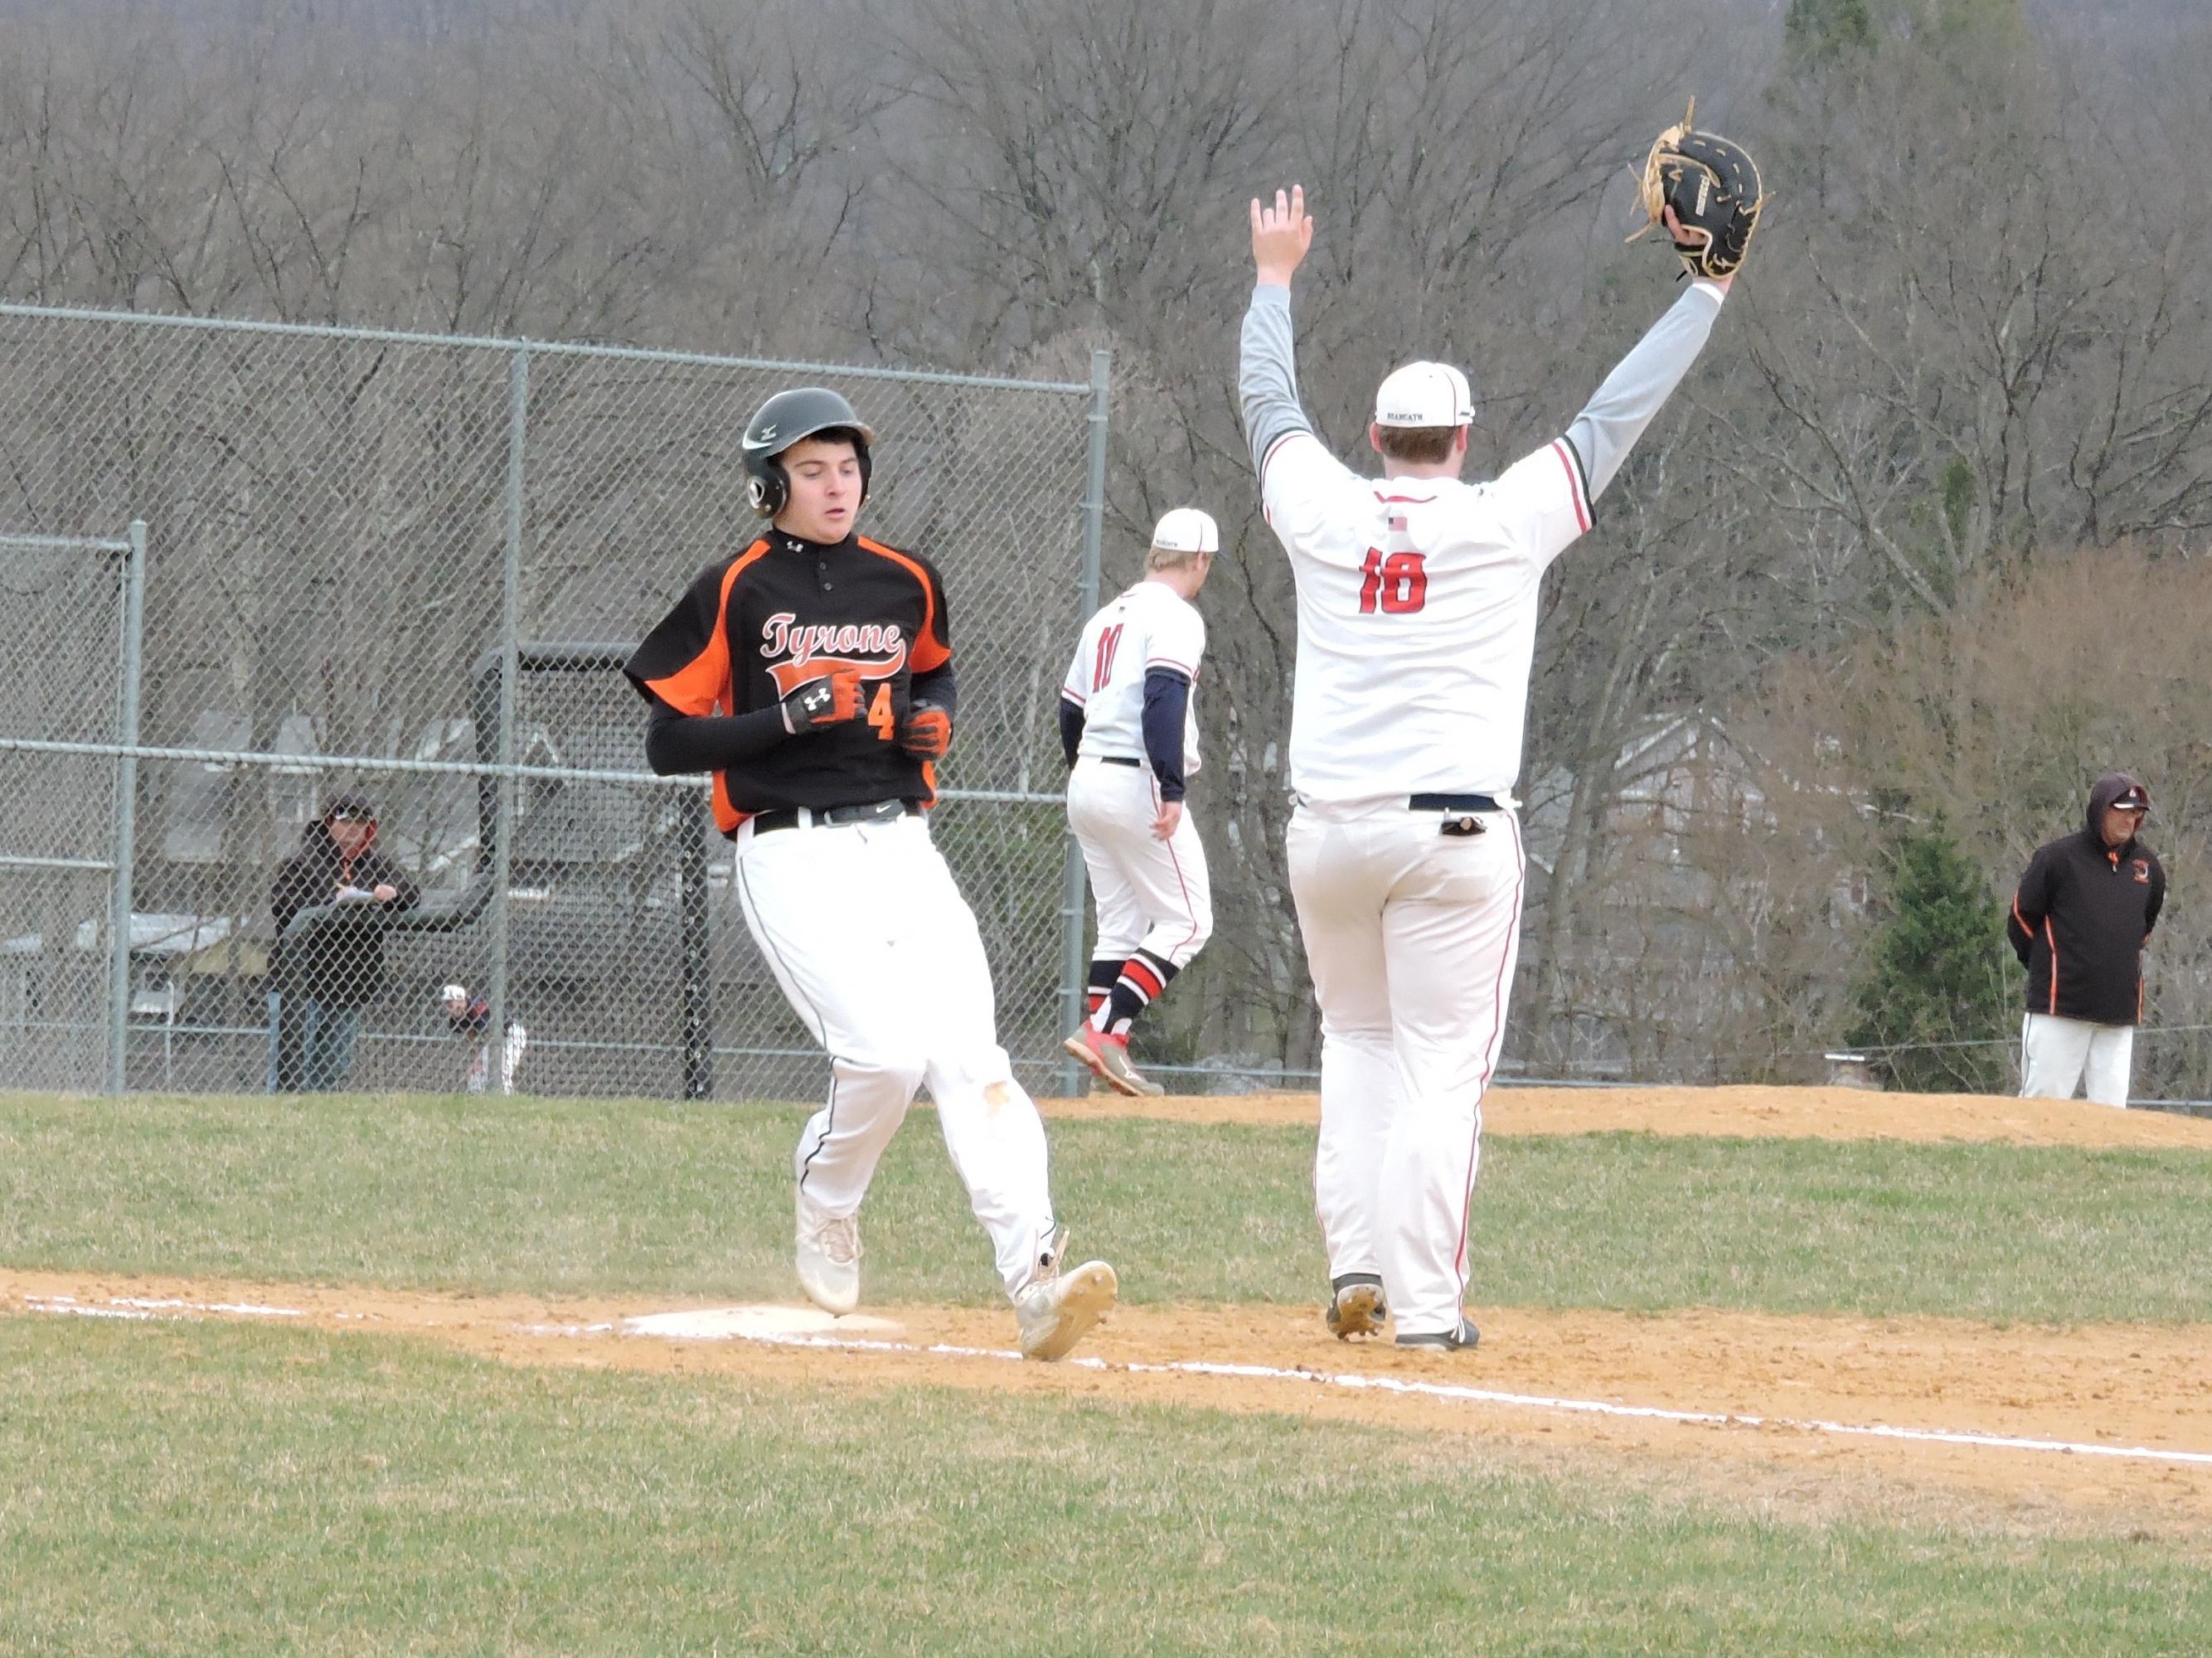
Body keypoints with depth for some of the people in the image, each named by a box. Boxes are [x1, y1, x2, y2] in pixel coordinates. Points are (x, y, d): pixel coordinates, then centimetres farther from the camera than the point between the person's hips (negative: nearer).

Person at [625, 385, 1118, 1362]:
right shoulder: (735, 593, -1)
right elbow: (667, 742, -3)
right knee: (885, 1053, -21)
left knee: (971, 1059, -13)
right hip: (794, 857, -4)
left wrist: (935, 719, 10)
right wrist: (784, 718, -16)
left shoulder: (904, 585, 13)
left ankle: (1034, 1281, -24)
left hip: (902, 848, 4)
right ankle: (825, 1207, 12)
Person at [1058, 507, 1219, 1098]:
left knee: (1119, 925, 12)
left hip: (1086, 783, 8)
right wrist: (1172, 790, -26)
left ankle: (1108, 1050, 6)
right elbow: (1164, 700, -22)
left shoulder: (1107, 618, 17)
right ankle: (1105, 1029, -16)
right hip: (1137, 784, -8)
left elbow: (1070, 712, 22)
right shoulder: (1175, 618, -9)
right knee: (1186, 920, -4)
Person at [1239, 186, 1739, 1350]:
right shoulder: (1508, 520, -2)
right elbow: (1616, 417, 3)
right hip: (1456, 835, -3)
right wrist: (1707, 290, 11)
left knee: (1357, 1039, 20)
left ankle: (1355, 1260, 7)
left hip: (1328, 828, 3)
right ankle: (1424, 1305, -8)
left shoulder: (1323, 512, 5)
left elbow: (1269, 403, 22)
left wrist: (1274, 278, 37)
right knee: (1442, 1066, -2)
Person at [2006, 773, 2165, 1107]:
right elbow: (2021, 920, 3)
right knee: (2044, 1097, -6)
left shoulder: (2147, 866, 11)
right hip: (2060, 1005, -5)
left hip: (2120, 1012, 5)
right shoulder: (2058, 857, -4)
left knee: (2111, 1110, 2)